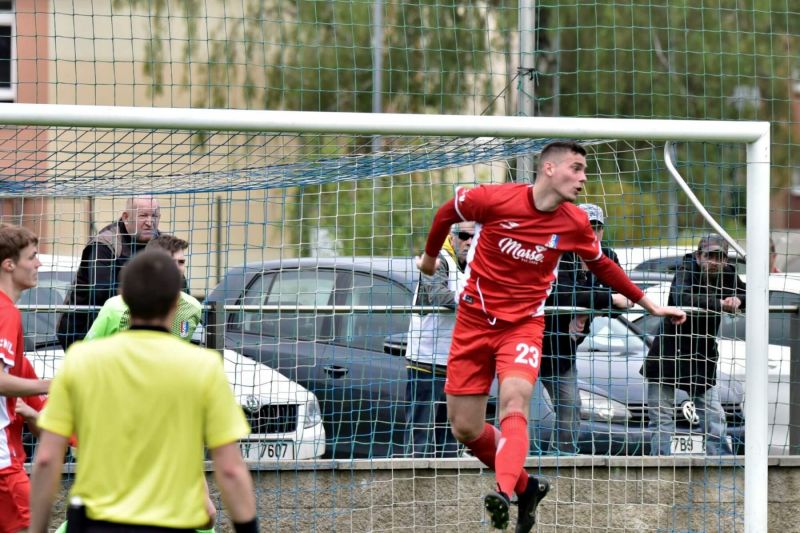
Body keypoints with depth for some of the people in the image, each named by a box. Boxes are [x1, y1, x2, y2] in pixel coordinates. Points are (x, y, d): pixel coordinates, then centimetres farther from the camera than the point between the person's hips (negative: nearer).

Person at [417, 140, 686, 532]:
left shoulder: (575, 224, -5)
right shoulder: (495, 199, -16)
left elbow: (601, 266, 15)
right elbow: (447, 213, 5)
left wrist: (650, 305, 18)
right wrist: (430, 256, 21)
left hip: (524, 324, 0)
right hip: (474, 319, 0)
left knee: (514, 404, -29)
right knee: (465, 429, 1)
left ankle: (505, 493, -46)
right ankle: (525, 486, 22)